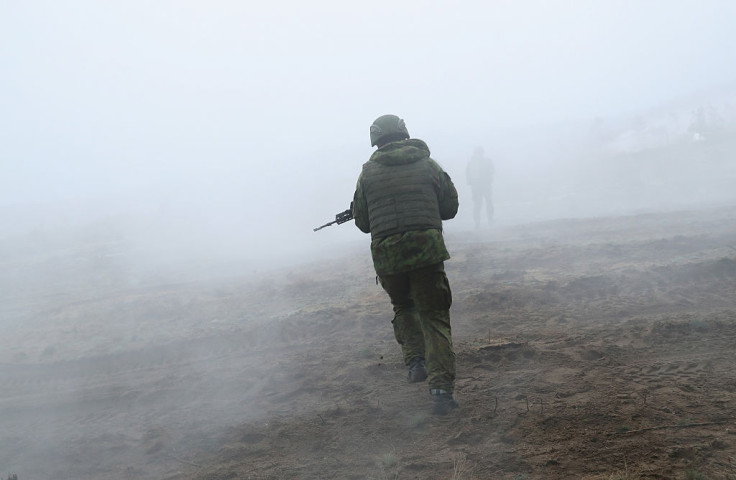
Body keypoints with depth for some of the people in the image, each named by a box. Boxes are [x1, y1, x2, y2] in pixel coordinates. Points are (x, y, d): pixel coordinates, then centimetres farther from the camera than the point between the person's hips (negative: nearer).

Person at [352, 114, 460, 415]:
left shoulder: (369, 172, 6)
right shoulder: (427, 165, 6)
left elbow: (362, 222, 11)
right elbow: (450, 207, 13)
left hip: (386, 255, 1)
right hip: (427, 251, -1)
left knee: (403, 308, 28)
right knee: (434, 317, 6)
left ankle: (415, 361, 10)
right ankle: (441, 388, -7)